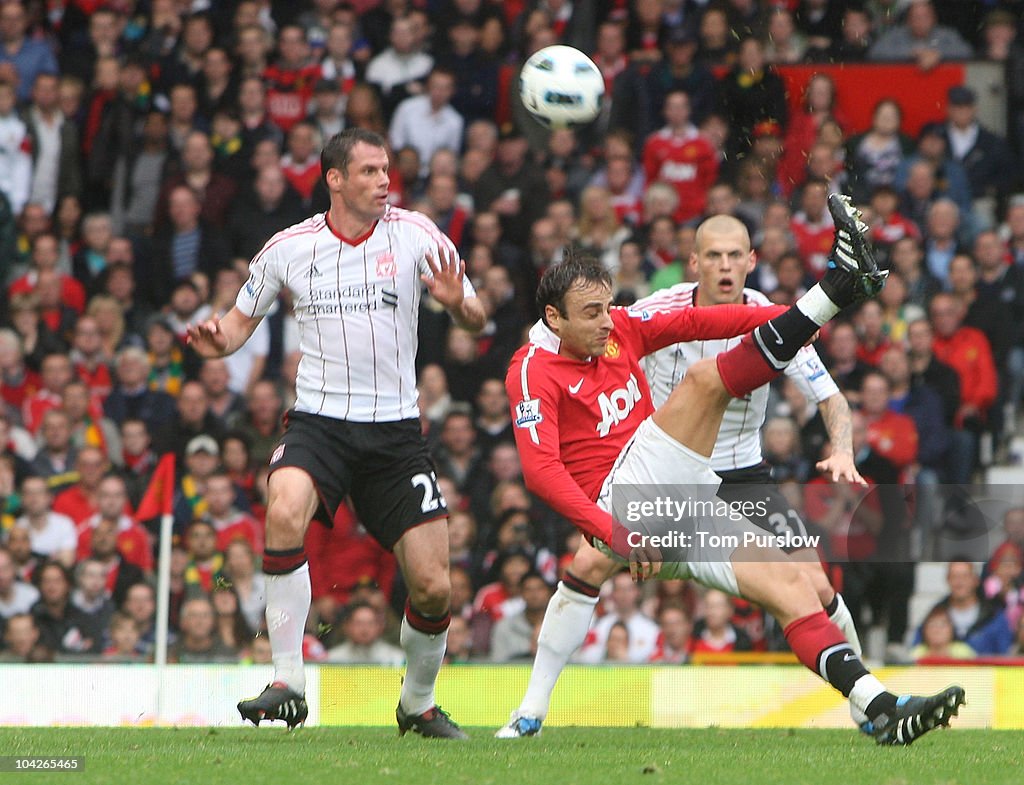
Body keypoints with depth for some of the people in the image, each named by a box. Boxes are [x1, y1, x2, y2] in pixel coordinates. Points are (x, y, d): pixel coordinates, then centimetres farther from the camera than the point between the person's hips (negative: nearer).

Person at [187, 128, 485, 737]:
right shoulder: (289, 248, 2)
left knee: (433, 587, -3)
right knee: (285, 513, -33)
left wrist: (459, 304, -24)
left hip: (396, 430, 1)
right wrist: (217, 341, -9)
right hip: (318, 423, -1)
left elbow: (477, 319, 0)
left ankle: (419, 704, 25)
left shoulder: (414, 234, -1)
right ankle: (288, 681, -26)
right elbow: (242, 320, 14)